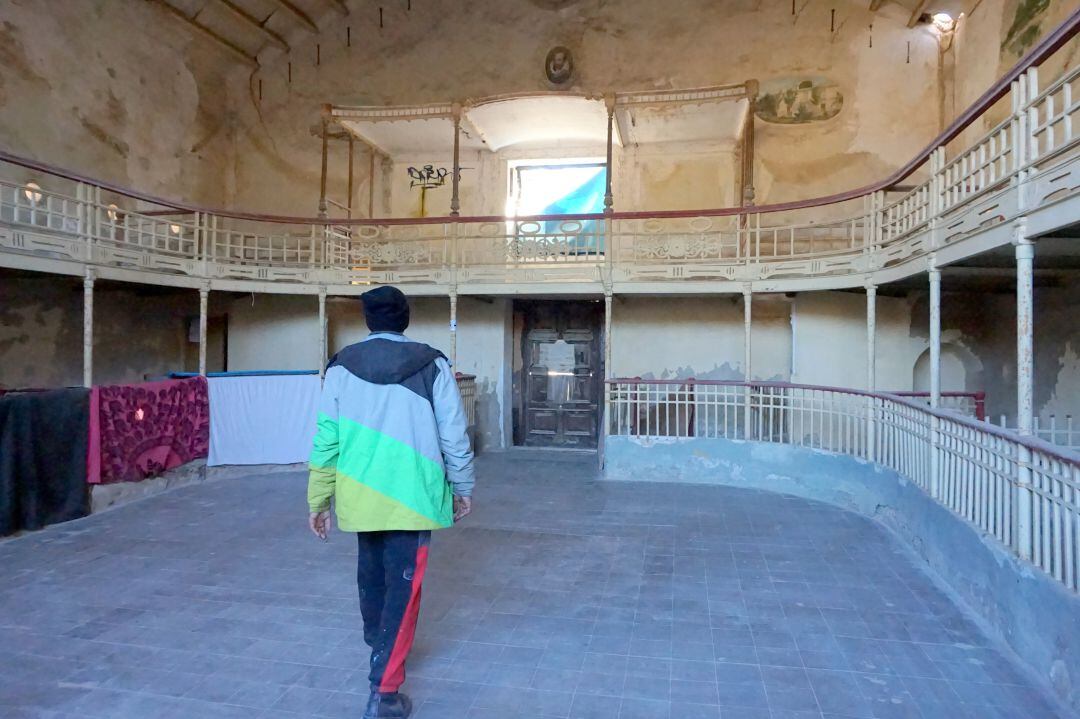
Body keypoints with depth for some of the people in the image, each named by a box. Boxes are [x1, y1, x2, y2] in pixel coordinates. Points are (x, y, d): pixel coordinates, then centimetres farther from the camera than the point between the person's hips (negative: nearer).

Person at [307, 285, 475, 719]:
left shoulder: (342, 366, 0)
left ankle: (378, 647, 49)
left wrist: (318, 500, 9)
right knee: (403, 587, 5)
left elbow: (326, 439, 0)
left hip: (361, 497, 4)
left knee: (371, 575, 24)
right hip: (411, 497, -3)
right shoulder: (431, 364, -6)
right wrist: (463, 487, 8)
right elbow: (454, 435, -5)